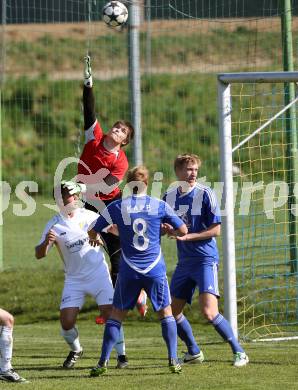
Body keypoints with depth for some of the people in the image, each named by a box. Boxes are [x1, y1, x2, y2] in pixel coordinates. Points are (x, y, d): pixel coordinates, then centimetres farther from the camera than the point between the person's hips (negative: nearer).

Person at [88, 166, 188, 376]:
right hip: (156, 270, 0)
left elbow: (92, 233, 8)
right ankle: (173, 360, 7)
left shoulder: (116, 207, -1)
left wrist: (96, 239, 32)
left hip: (129, 271, 0)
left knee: (117, 314, 9)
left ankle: (103, 362, 4)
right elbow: (183, 230, 4)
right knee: (166, 312, 13)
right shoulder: (160, 205, -2)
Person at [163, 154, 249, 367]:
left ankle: (239, 352, -8)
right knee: (172, 311, 10)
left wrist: (187, 236, -17)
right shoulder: (169, 197, 7)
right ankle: (194, 352, 29)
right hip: (184, 262, 6)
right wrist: (168, 229, -5)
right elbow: (166, 228, 19)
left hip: (205, 259, -6)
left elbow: (216, 230, -10)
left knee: (209, 312, -19)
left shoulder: (205, 194, -9)